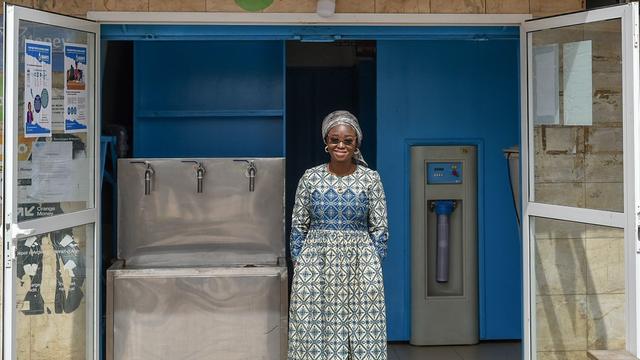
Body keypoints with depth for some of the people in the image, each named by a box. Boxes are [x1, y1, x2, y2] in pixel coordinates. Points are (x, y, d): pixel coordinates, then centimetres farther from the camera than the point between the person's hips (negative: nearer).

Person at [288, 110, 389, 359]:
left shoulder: (370, 179, 0)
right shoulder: (310, 178, 2)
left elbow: (380, 228, 3)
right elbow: (298, 225, 6)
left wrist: (374, 266, -2)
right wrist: (298, 266, 2)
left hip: (359, 264, 0)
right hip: (315, 264, 1)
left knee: (362, 332, 0)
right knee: (313, 330, 1)